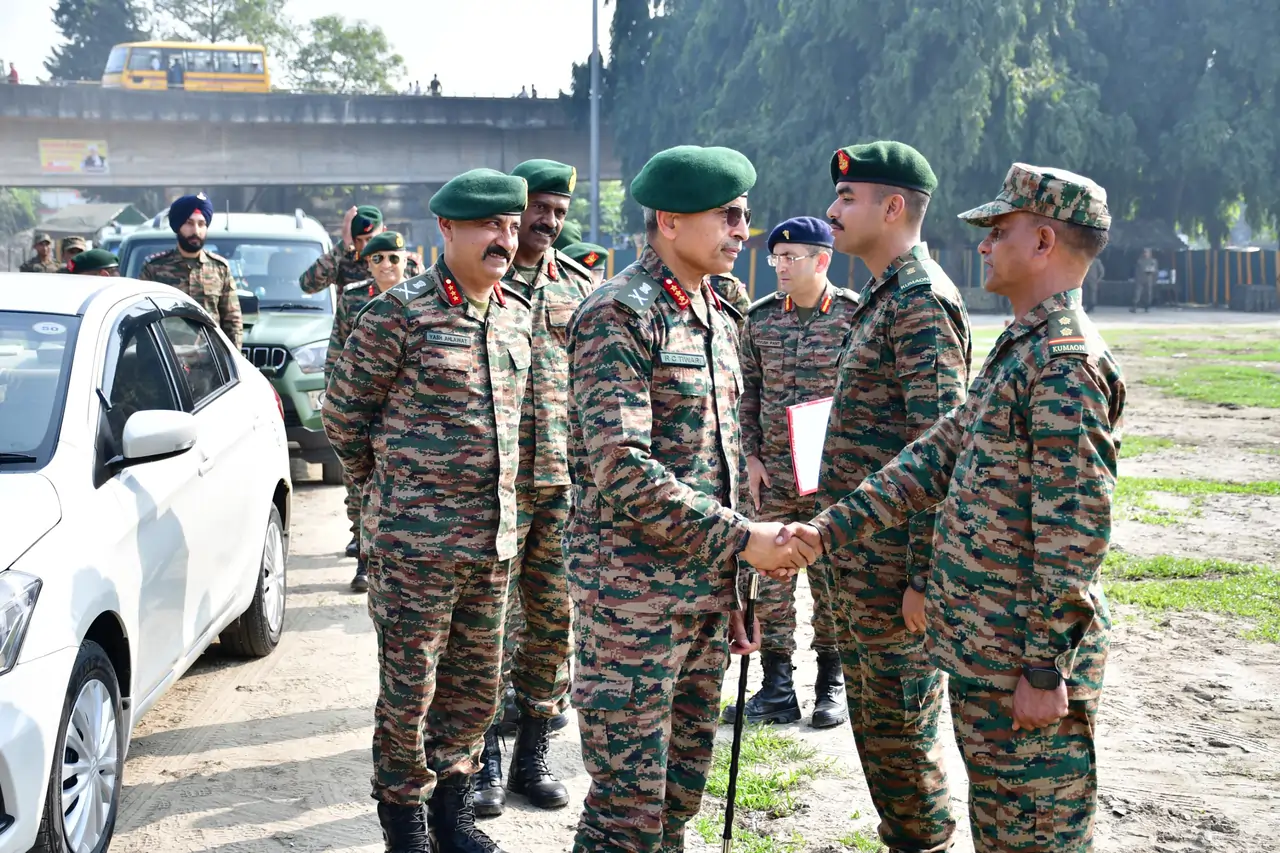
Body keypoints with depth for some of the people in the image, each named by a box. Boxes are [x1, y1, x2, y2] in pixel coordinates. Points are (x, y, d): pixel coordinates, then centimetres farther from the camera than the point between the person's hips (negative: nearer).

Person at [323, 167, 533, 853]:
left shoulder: (518, 317, 9)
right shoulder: (398, 314, -10)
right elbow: (343, 412, -3)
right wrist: (390, 484, 7)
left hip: (494, 538, 6)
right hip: (416, 539, -6)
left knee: (477, 681, 14)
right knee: (410, 684, 4)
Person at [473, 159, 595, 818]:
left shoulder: (579, 288, 12)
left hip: (565, 479, 4)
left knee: (553, 620, 8)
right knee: (492, 619, -1)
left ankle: (532, 756, 20)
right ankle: (486, 761, 11)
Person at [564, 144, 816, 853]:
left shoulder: (716, 319, 15)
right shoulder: (618, 315, -13)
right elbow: (621, 469, -22)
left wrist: (731, 590, 13)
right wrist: (742, 539, -21)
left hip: (705, 589, 8)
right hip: (633, 592, -8)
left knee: (681, 793, 15)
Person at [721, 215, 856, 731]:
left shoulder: (856, 315, -5)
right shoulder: (760, 317, 6)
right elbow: (750, 393, 11)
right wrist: (752, 457, 4)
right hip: (774, 474, 3)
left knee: (832, 578, 5)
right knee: (771, 578, 4)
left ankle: (831, 686, 20)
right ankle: (776, 689, 14)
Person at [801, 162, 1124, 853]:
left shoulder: (1067, 363, -19)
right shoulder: (1019, 350, 14)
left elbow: (1075, 531, -23)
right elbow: (937, 458, 13)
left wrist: (1045, 668, -22)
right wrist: (829, 529, 6)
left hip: (1028, 656, -10)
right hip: (981, 649, 10)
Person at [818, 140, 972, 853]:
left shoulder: (921, 301, -16)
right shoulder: (886, 297, 15)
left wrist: (924, 577, -23)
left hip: (895, 564, -10)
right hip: (863, 557, 10)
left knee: (902, 726, 1)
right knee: (873, 718, 19)